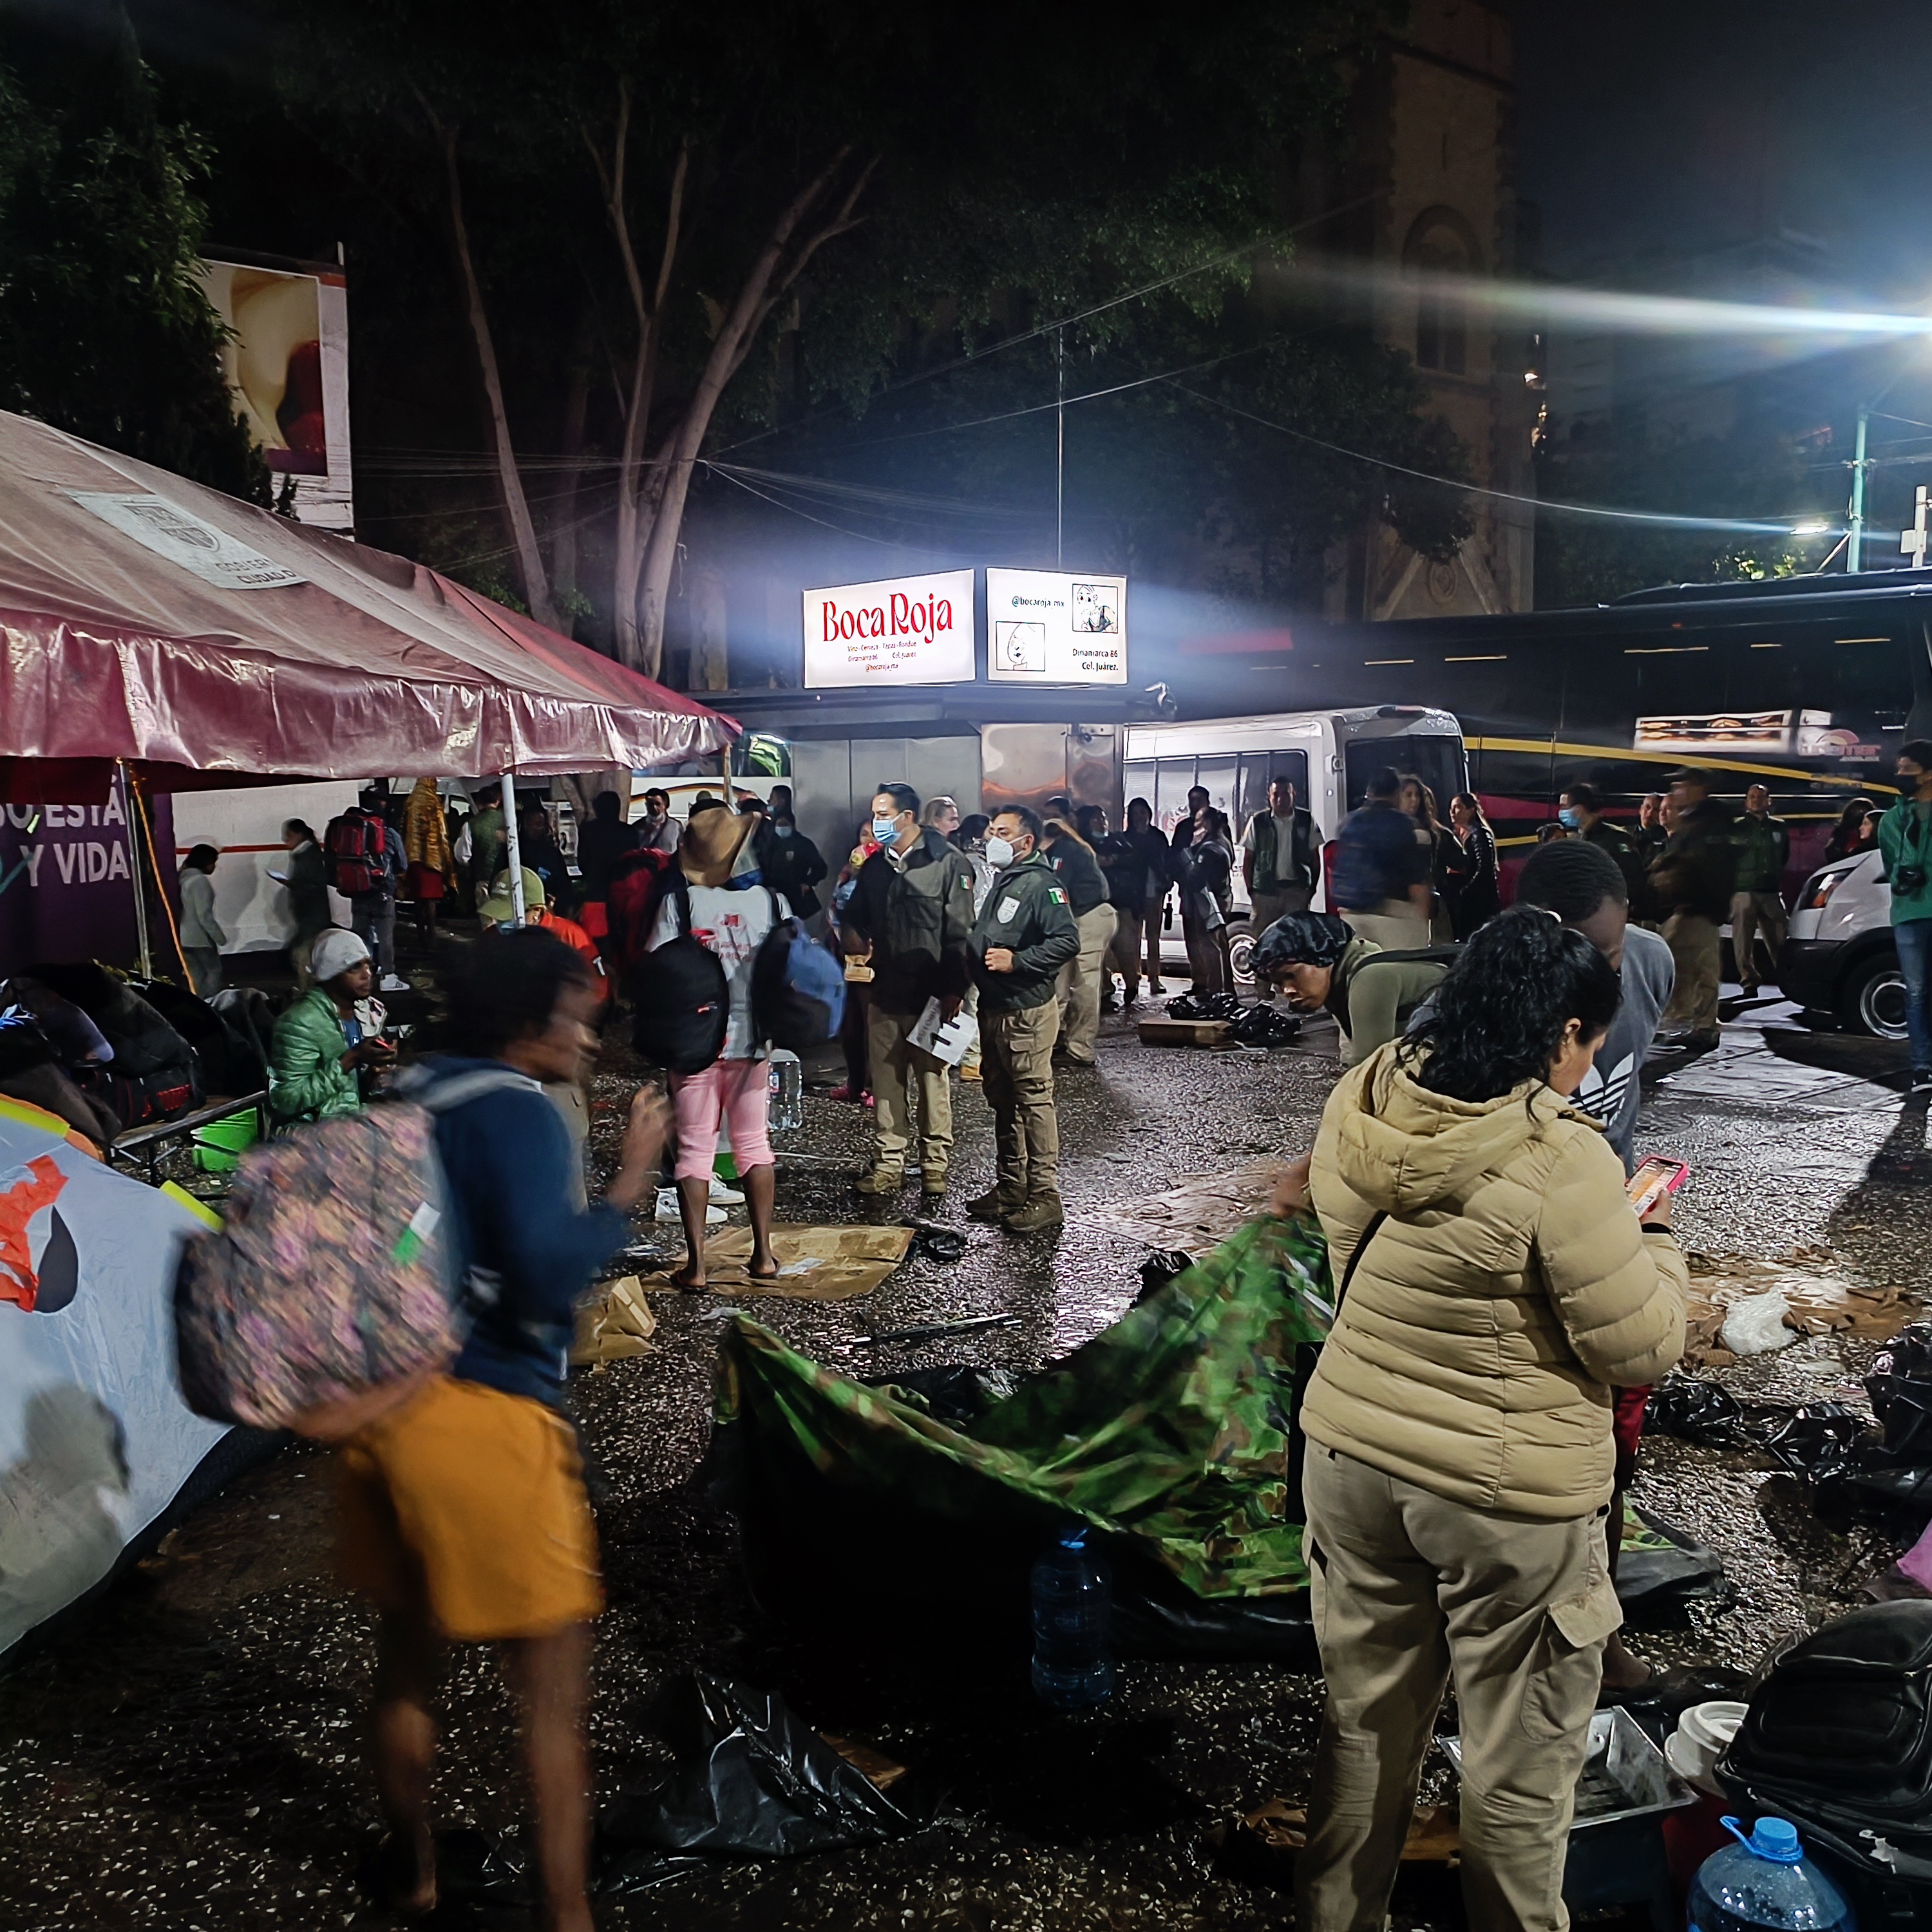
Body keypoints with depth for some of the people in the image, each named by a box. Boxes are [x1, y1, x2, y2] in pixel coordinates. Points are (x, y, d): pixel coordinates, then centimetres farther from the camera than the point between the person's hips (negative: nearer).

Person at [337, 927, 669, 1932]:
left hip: (379, 1407, 8)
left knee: (408, 1657, 25)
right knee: (553, 1694, 5)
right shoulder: (517, 1112, -12)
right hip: (484, 1418, -8)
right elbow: (547, 1277, -21)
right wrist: (629, 1183, -12)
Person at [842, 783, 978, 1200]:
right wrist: (856, 939, -2)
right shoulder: (874, 867, 12)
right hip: (885, 994, 6)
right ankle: (888, 1163, 18)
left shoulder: (946, 863, -8)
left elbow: (960, 933, -10)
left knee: (933, 1081, 4)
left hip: (931, 996, -5)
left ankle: (935, 1165, 15)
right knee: (886, 1081, 9)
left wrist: (953, 989, -14)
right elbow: (857, 917, 22)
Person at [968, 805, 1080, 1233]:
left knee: (1034, 1100, -7)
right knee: (1002, 1100, 15)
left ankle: (1044, 1197, -2)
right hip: (994, 1009, 10)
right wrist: (977, 961, 12)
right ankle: (1009, 1187, 25)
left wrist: (1017, 961, -24)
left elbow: (1067, 940, -23)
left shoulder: (1041, 884, -14)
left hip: (1027, 1010, -10)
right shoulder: (1000, 881, 17)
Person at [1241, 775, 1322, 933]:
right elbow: (1248, 859, 7)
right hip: (1265, 890, 0)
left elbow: (1315, 858, 10)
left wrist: (1312, 889, 5)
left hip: (1298, 890, 0)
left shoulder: (1307, 820, 4)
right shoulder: (1258, 822, 1)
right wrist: (1250, 890, 2)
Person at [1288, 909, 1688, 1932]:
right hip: (1510, 1498, -6)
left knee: (1363, 1723, 24)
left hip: (1352, 1460, 6)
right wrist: (1653, 1239, 3)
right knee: (1520, 1767, 17)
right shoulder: (1560, 1161, -25)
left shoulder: (1357, 1106, -6)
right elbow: (1640, 1348, -15)